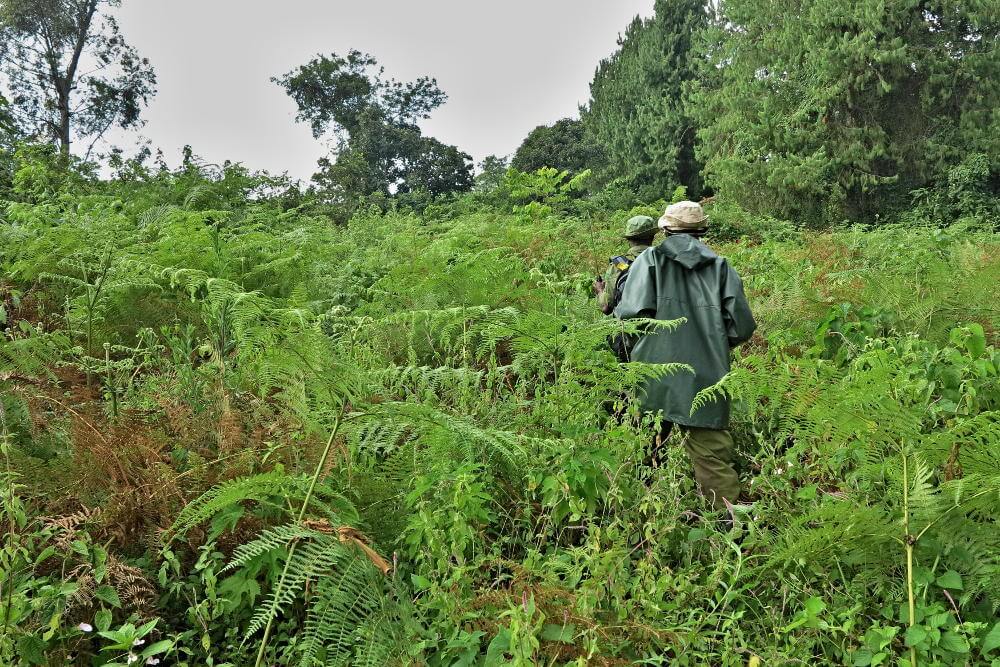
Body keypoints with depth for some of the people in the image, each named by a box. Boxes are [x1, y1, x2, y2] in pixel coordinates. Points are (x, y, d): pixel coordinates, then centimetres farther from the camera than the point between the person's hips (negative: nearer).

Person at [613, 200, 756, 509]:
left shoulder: (650, 260, 0)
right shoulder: (721, 267, 7)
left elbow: (630, 314, -12)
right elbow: (742, 326, 3)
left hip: (655, 379, -1)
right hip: (706, 384, 1)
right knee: (713, 457, 5)